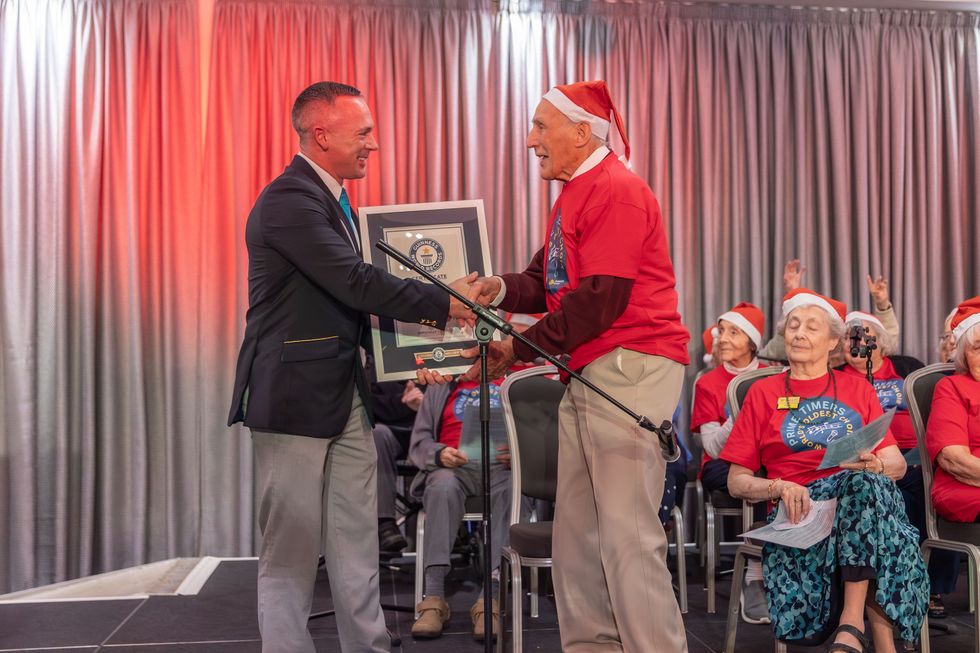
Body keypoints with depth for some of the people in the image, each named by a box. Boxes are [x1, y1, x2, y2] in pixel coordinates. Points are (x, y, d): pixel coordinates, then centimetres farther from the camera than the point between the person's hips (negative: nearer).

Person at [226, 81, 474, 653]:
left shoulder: (334, 199, 15)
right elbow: (354, 282, -22)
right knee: (291, 551, 3)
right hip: (297, 394, -9)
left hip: (347, 395, 9)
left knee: (358, 545, 13)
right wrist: (441, 304, -14)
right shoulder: (288, 200, -16)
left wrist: (422, 311, 4)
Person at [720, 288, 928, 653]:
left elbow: (898, 464, 11)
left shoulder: (857, 389, 21)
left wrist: (874, 465, -13)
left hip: (862, 494, 2)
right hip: (800, 509, -2)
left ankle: (852, 622, -34)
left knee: (864, 482, -36)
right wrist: (780, 488, -10)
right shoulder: (763, 393, 16)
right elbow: (737, 482, 11)